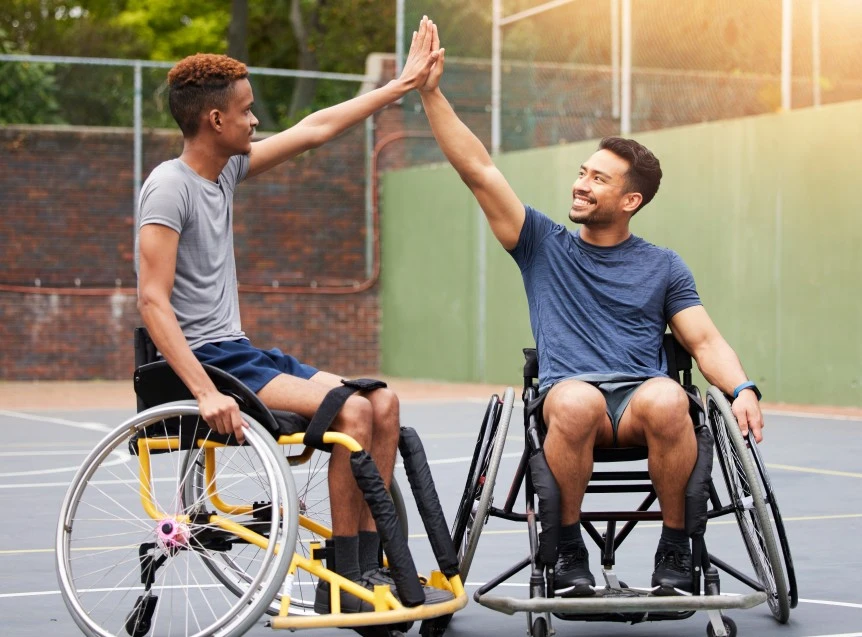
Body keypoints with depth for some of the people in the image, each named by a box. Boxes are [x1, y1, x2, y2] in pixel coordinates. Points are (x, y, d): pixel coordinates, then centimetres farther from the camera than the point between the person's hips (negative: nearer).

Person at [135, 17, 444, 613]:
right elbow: (153, 301, -22)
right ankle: (341, 585, -14)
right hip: (199, 359, -9)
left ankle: (367, 565, -1)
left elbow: (314, 129, 21)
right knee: (352, 410, -22)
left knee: (382, 403, -2)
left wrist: (403, 84, 22)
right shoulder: (170, 185, -14)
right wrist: (207, 394, -30)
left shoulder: (226, 170, 12)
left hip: (239, 351, 9)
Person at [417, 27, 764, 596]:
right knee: (575, 400, -38)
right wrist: (432, 93, 5)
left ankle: (676, 546, -16)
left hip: (640, 401, 0)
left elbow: (706, 341, 11)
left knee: (666, 399, -36)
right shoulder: (544, 245, 17)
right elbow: (478, 170, 11)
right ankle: (568, 548, -18)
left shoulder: (663, 266, 18)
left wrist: (742, 389, -9)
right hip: (569, 395, 0)